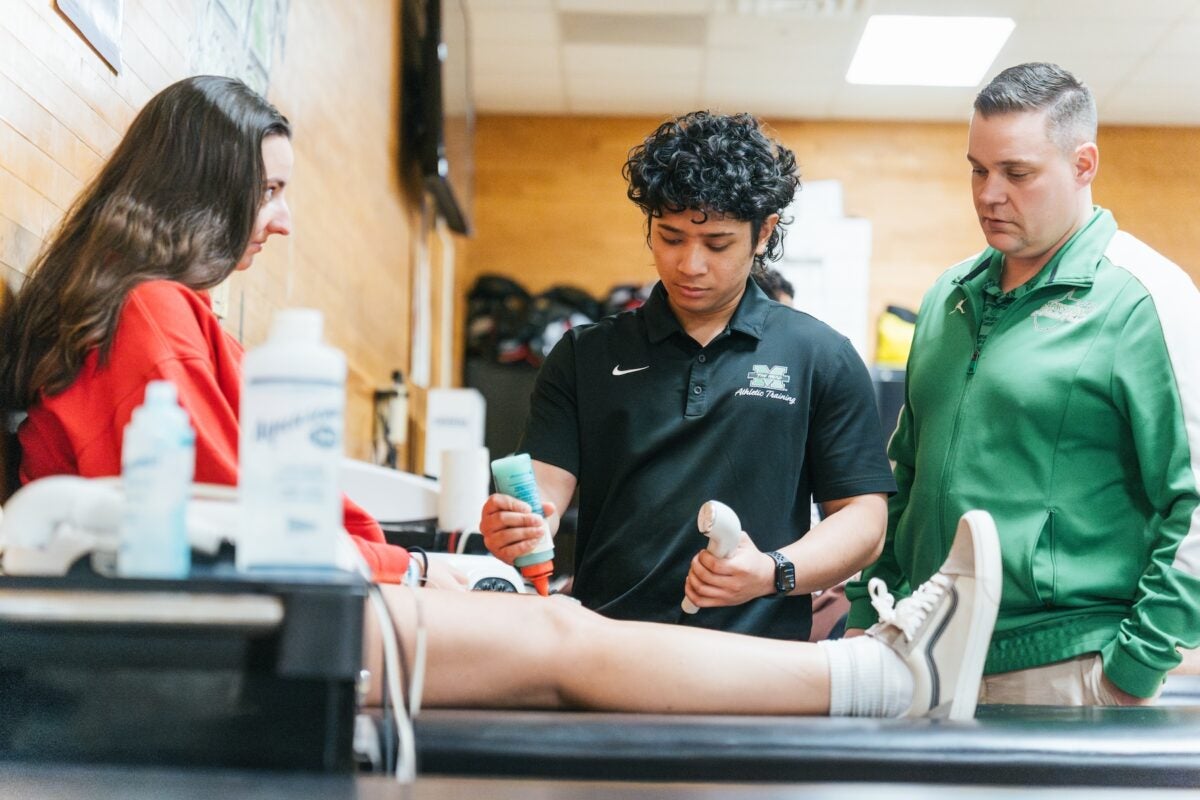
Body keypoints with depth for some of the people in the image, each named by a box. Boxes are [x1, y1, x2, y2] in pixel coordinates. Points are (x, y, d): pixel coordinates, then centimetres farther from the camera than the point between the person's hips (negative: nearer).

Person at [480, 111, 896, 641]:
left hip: (757, 655, -1)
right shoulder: (586, 356, 15)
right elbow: (544, 486, 8)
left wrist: (774, 573, -10)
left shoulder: (821, 358, 10)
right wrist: (515, 526, -15)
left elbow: (862, 518, 8)